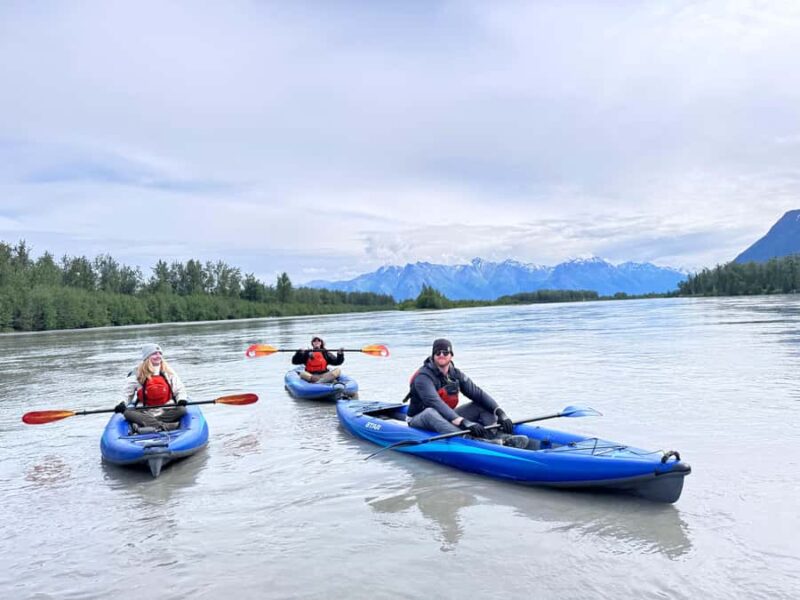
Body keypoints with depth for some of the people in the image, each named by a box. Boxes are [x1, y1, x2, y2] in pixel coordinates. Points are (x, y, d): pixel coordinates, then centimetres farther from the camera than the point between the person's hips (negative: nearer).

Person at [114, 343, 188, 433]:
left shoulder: (168, 372, 10)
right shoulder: (137, 374, 6)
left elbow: (180, 389, 10)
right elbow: (127, 393, 8)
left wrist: (181, 400, -10)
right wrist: (123, 403, -11)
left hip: (166, 410, 1)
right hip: (144, 412, 0)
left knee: (182, 409, -28)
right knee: (127, 412, -28)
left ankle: (143, 423, -39)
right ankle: (165, 426, -47)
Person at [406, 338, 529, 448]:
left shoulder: (456, 374, 1)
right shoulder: (423, 377, -19)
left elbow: (478, 394, -6)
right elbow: (435, 403, -33)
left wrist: (500, 413, -22)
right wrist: (463, 422, -44)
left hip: (447, 418, 6)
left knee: (483, 406, -5)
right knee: (431, 412, -40)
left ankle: (499, 437, -30)